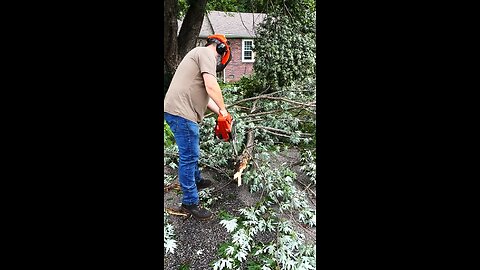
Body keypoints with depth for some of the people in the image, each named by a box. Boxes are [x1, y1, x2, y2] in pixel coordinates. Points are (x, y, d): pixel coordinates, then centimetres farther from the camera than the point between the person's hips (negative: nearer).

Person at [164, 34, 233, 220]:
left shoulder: (199, 55, 25)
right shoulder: (207, 53, -6)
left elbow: (203, 95, 24)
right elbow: (211, 87, -19)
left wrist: (220, 113, 22)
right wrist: (223, 110, -4)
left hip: (178, 111, 10)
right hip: (181, 113, -10)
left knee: (190, 153, 25)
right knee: (189, 157, -3)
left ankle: (196, 181, 45)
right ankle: (190, 202, 8)